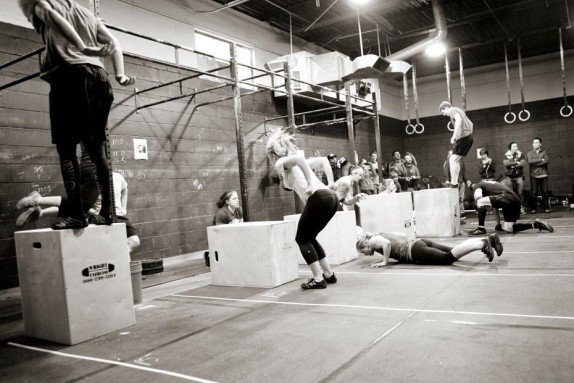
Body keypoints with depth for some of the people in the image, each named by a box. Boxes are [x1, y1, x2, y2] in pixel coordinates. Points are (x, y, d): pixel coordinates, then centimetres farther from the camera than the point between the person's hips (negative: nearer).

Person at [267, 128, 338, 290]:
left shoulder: (281, 163, 6)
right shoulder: (298, 163, 28)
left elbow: (298, 158, -15)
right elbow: (324, 159, 31)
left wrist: (310, 183, -15)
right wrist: (331, 183, 23)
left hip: (318, 198, -8)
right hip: (332, 196, 8)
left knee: (302, 238, 7)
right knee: (309, 237, 21)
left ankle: (318, 279, 4)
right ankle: (328, 274, 22)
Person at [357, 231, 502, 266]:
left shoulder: (373, 241, 0)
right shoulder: (381, 235, 25)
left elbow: (387, 243, -23)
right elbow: (403, 235, 33)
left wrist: (384, 261, -13)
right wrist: (398, 251, 33)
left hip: (416, 251, -9)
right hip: (420, 242, 9)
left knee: (448, 258, -18)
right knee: (452, 253, 5)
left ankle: (483, 244, -26)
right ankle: (489, 239, -2)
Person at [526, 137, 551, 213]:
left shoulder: (544, 152, 9)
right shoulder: (529, 153, 9)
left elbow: (547, 161, -8)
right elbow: (530, 161, -10)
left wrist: (535, 163, -10)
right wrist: (541, 160, -10)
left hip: (543, 175, 0)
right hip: (534, 176, 0)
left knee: (545, 192, 1)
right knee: (534, 193, -1)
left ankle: (546, 207, 8)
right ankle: (533, 208, 3)